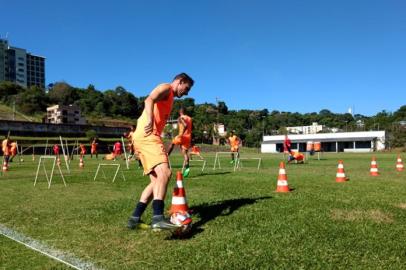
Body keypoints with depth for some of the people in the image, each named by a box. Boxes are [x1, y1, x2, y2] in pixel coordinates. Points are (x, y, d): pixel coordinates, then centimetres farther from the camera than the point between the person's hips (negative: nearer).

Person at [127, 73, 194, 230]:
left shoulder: (169, 99, 32)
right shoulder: (166, 88, 3)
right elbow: (149, 100, -19)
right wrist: (149, 120, -35)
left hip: (144, 138, 10)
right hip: (147, 135, -10)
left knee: (157, 181, 7)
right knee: (165, 173, -24)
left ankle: (135, 219, 8)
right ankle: (158, 217, -35)